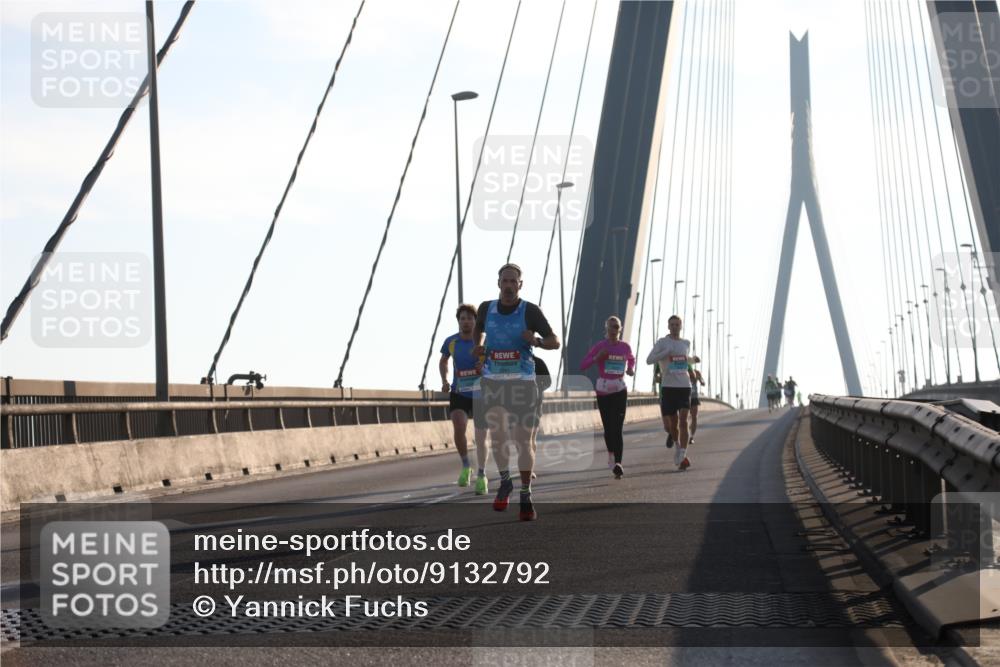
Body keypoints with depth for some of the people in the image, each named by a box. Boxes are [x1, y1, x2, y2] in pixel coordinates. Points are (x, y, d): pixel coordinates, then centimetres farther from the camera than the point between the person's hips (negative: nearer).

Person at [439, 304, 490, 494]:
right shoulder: (451, 342, -3)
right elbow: (443, 361, 17)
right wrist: (444, 381, 2)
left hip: (480, 394, -1)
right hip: (458, 394, 1)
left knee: (481, 439, 1)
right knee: (459, 428, -23)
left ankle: (481, 477, 19)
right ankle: (465, 465, 1)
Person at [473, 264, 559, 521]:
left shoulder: (530, 311, -5)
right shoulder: (486, 308, 4)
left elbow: (555, 342, -2)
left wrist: (537, 341, -23)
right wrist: (479, 346, 6)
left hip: (523, 383, -2)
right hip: (492, 381, 2)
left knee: (523, 440, -1)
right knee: (497, 435, -4)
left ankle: (526, 497, 7)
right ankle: (505, 482, 19)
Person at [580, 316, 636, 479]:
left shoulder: (625, 347, 4)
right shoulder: (600, 346, -3)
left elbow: (632, 359, 26)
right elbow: (582, 366, -5)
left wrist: (631, 369, 5)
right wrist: (597, 357, -21)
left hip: (620, 390, 0)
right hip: (603, 390, 0)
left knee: (618, 428, -12)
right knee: (608, 427, 7)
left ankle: (618, 464, -19)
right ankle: (611, 455, 33)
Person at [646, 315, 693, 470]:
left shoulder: (686, 343, 13)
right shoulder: (662, 342, 1)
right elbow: (649, 360, -11)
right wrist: (666, 352, -18)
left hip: (684, 386, 2)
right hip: (668, 387, -2)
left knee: (683, 421, -14)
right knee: (672, 423, 5)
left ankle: (682, 456, -21)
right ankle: (677, 445, 36)